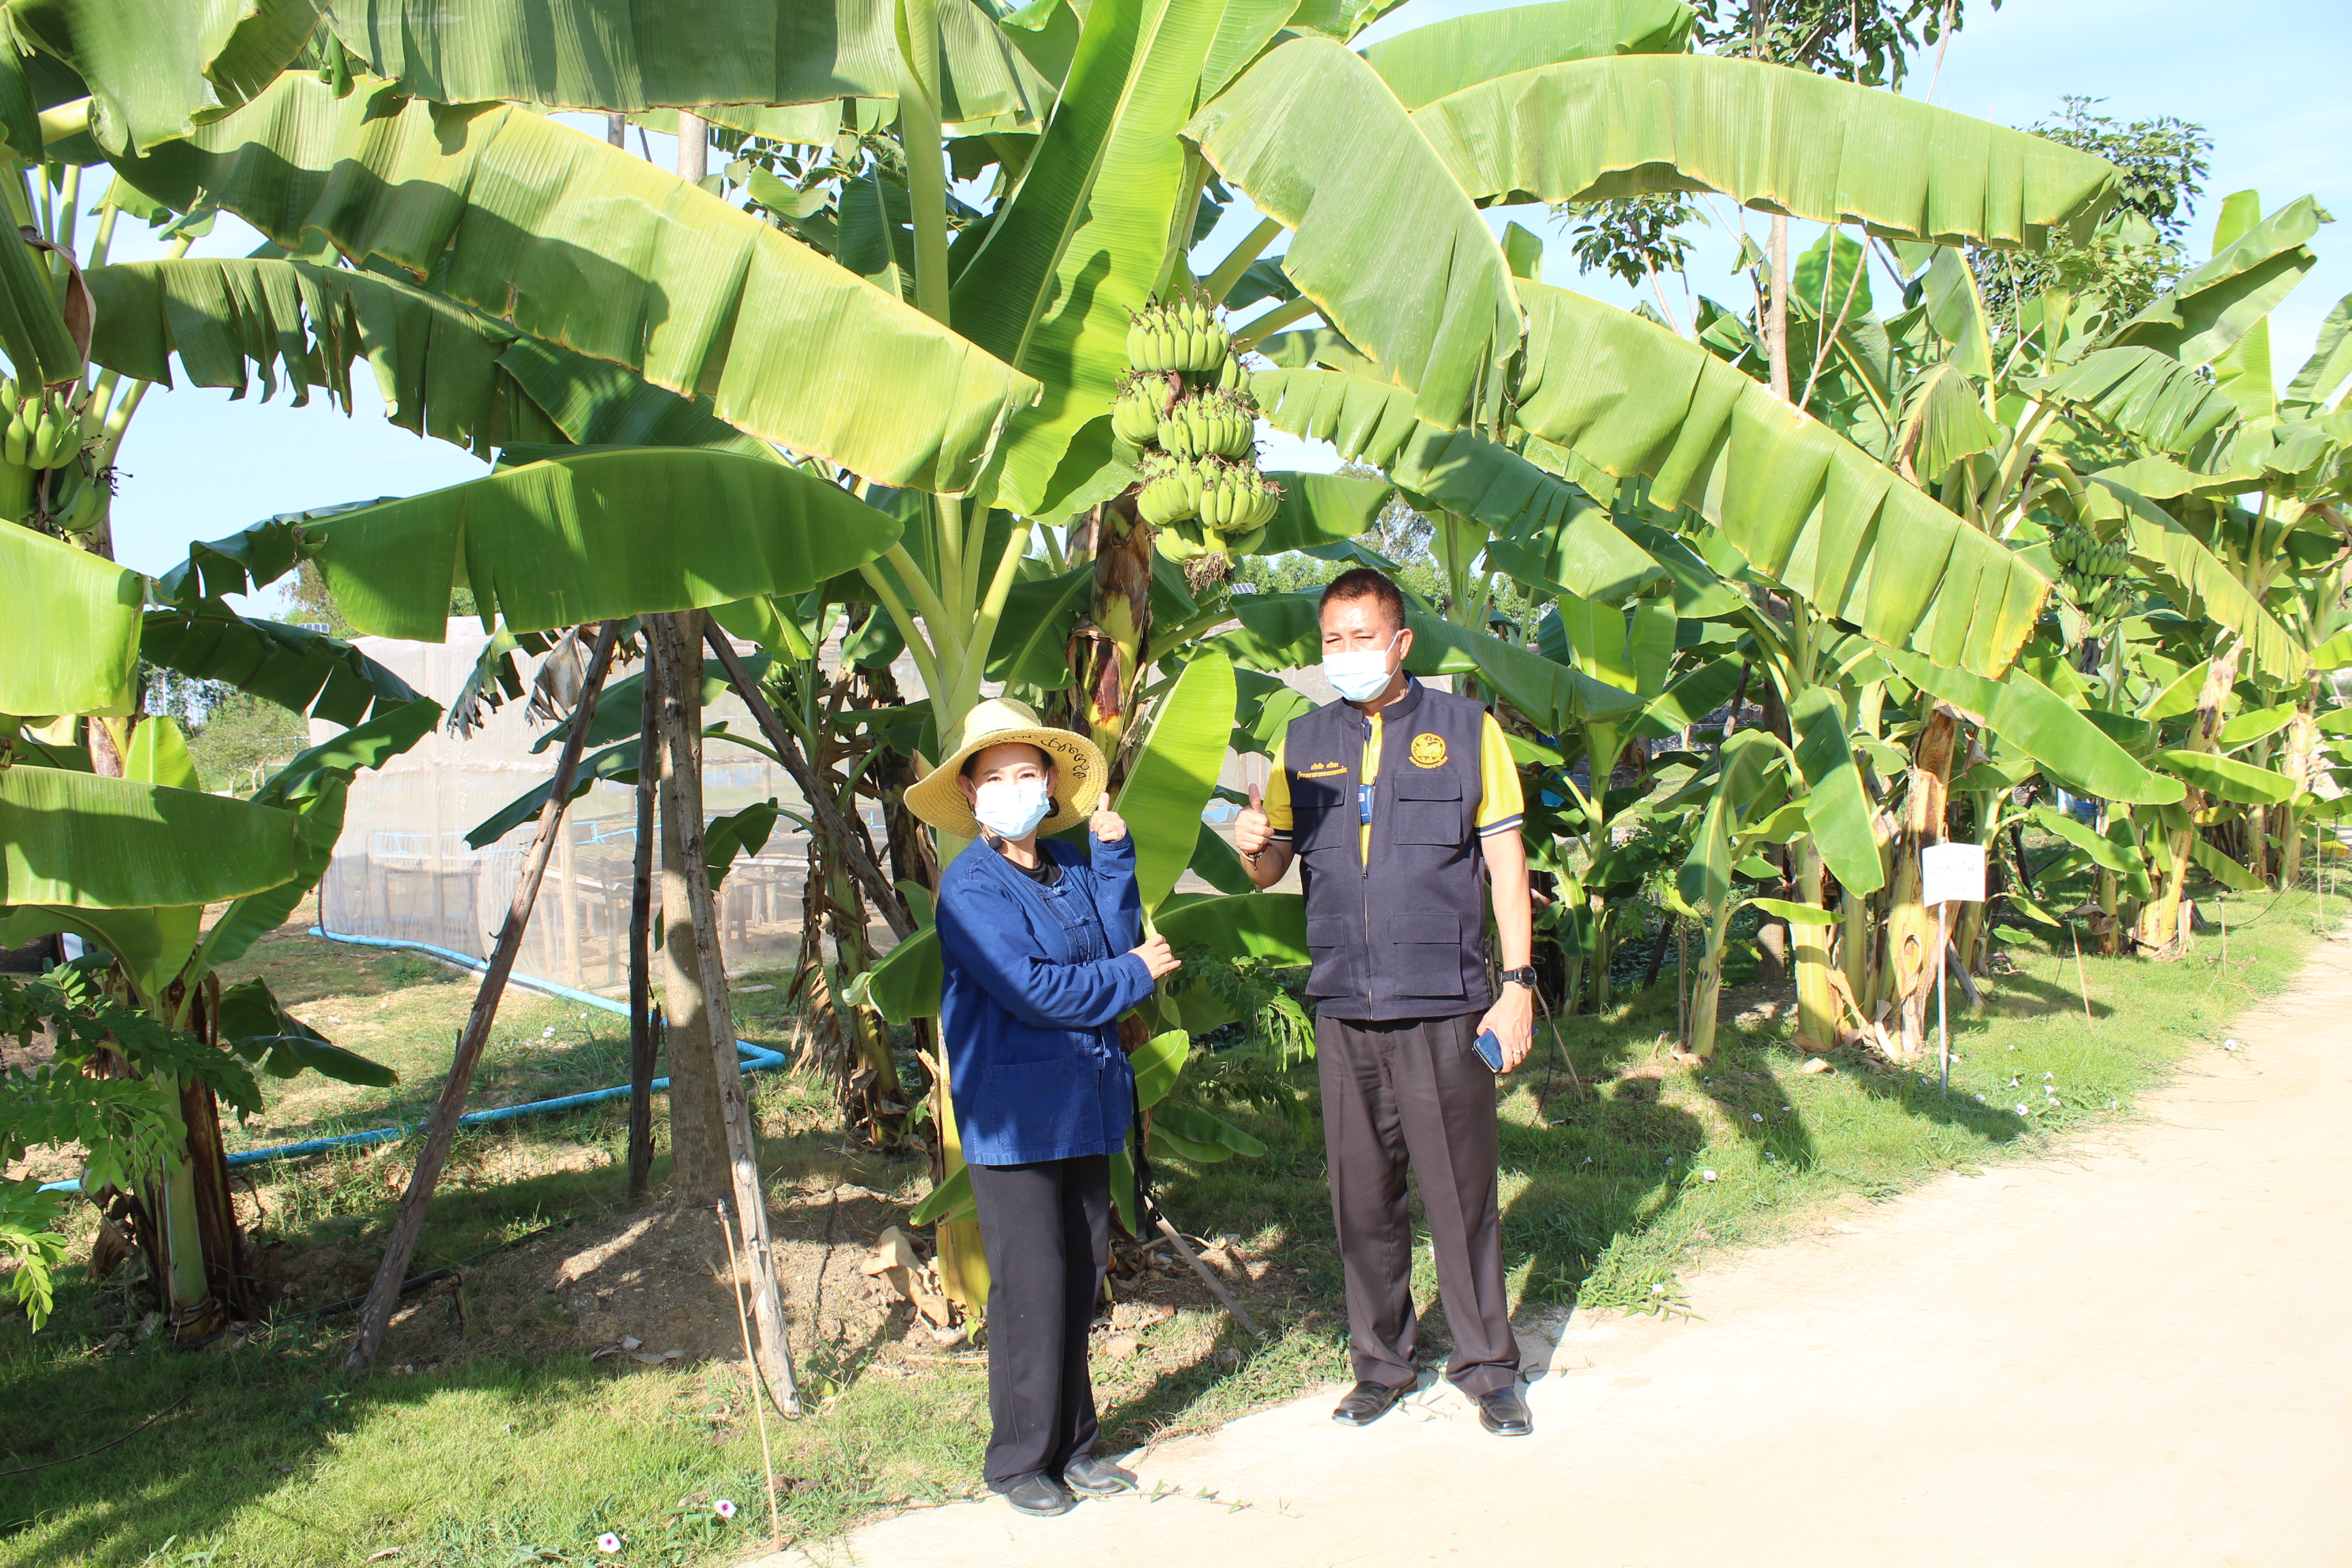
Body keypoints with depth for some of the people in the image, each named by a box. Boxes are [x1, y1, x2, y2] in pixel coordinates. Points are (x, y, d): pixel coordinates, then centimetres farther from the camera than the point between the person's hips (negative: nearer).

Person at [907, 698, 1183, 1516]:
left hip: (1084, 1105, 7)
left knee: (1081, 1277, 14)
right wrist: (1135, 974, -8)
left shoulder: (1072, 868, 9)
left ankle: (1071, 1442, 28)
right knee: (1031, 1287, 0)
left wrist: (1113, 855, -5)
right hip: (1013, 1115, -7)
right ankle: (1020, 1458, 16)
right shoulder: (970, 887, -12)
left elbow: (1119, 946, -1)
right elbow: (1035, 989, -19)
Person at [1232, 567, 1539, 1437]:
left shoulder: (1465, 729, 3)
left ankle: (1487, 1365, 19)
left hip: (1445, 1006, -3)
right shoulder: (1303, 742, 11)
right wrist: (1253, 846, -12)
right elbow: (1274, 868, 12)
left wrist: (1517, 982, -4)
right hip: (1345, 1008, 3)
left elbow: (1505, 860, 2)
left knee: (1461, 1192, 3)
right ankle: (1380, 1361, 25)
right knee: (1362, 1197, 9)